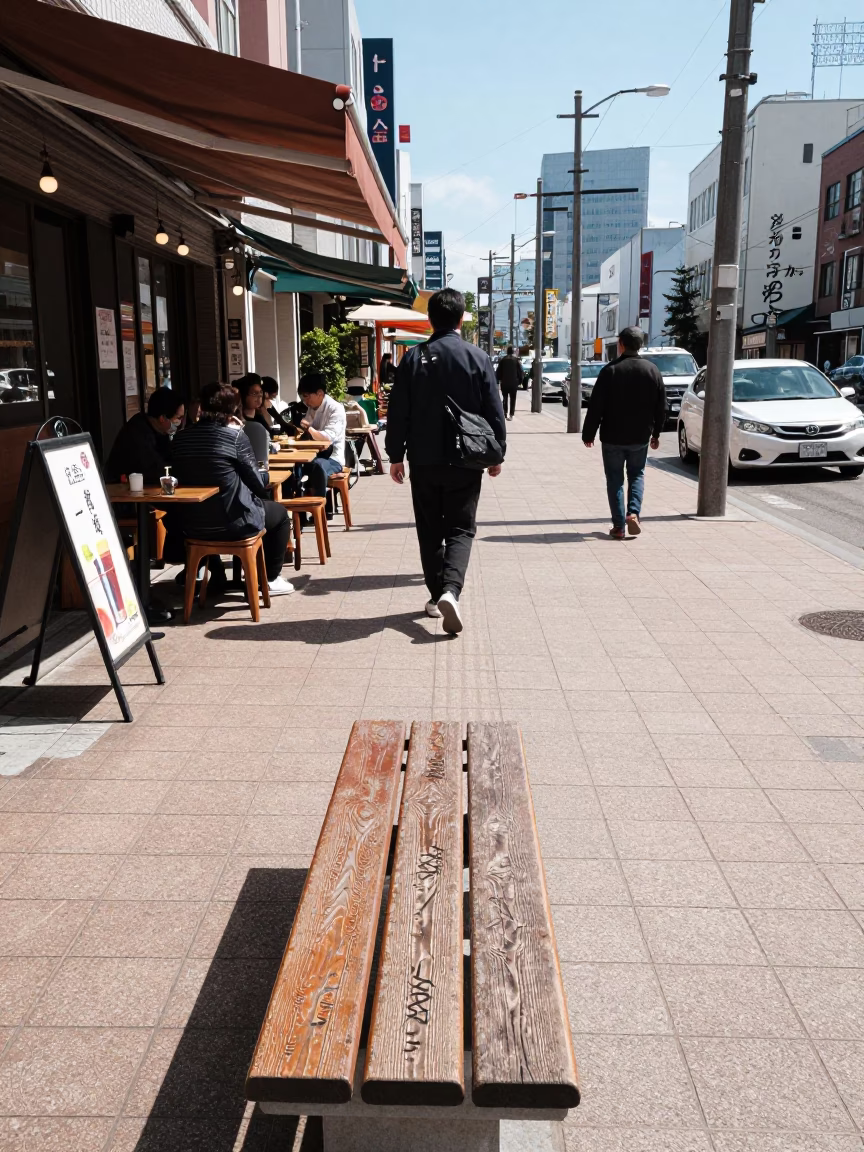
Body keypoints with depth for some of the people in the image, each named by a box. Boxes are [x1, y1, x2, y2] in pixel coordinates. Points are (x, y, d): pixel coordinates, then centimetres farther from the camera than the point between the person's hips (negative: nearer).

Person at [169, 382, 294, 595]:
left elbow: (182, 477, 12)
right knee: (280, 514, 23)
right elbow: (257, 483, -10)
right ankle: (271, 579, 23)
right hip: (233, 523, -5)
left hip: (192, 525, 5)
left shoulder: (180, 438, -1)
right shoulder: (235, 436, -14)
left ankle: (217, 576, 40)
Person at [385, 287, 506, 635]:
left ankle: (436, 595, 19)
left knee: (430, 530, 13)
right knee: (461, 529, 3)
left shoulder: (414, 358, -2)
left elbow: (398, 412, -1)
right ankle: (450, 590, -18)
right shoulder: (478, 358, -3)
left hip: (424, 460, 1)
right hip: (465, 460, -1)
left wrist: (396, 455, 7)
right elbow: (494, 411, -1)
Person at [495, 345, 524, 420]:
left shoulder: (502, 359, -2)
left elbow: (498, 371, 1)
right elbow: (520, 372, -3)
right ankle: (511, 414, -5)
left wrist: (499, 380, 12)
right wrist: (520, 381, 6)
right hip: (514, 383, -1)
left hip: (504, 383, 1)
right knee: (512, 399, 3)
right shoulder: (517, 360, -4)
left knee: (505, 398, 15)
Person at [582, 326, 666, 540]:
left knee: (615, 479, 7)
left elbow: (596, 407, -12)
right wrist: (655, 433, 17)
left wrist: (588, 434, -3)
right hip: (641, 437, 3)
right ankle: (633, 512, -2)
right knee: (637, 475, 19)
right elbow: (660, 407, 6)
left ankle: (618, 526, 5)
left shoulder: (610, 370, -11)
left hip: (613, 436, -3)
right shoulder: (653, 370, 1)